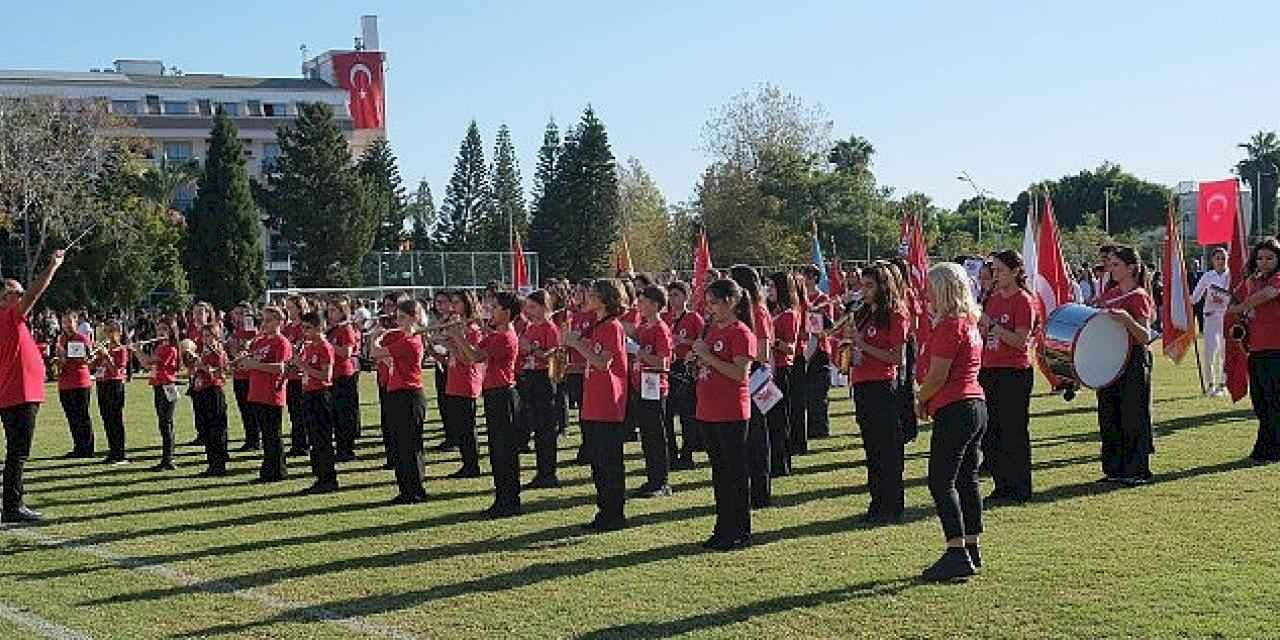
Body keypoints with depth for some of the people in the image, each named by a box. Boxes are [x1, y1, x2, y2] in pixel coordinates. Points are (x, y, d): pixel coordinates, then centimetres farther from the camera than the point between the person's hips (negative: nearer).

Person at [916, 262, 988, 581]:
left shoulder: (949, 326, -15)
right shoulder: (970, 323, 15)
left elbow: (937, 376, -18)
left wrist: (920, 400, -1)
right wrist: (928, 399, 12)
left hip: (954, 411, -10)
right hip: (976, 404, 10)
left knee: (941, 483, -8)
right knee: (966, 479, 14)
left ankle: (957, 554, -12)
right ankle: (972, 547, 20)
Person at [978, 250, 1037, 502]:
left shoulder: (1023, 300, -10)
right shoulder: (993, 298, 12)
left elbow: (1021, 341, -18)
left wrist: (992, 325, -21)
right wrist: (981, 326, -1)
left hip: (1014, 374, -8)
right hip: (990, 372, 8)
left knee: (1014, 433, -1)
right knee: (989, 433, 11)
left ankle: (1019, 489, 8)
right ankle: (1002, 486, 21)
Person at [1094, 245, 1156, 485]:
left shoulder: (1139, 297, -10)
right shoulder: (1110, 293, 11)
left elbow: (1145, 337, -17)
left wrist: (1127, 320, -32)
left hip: (1133, 362, -8)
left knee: (1132, 416, -2)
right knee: (1110, 416, 10)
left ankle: (1137, 470, 5)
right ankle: (1115, 468, 19)